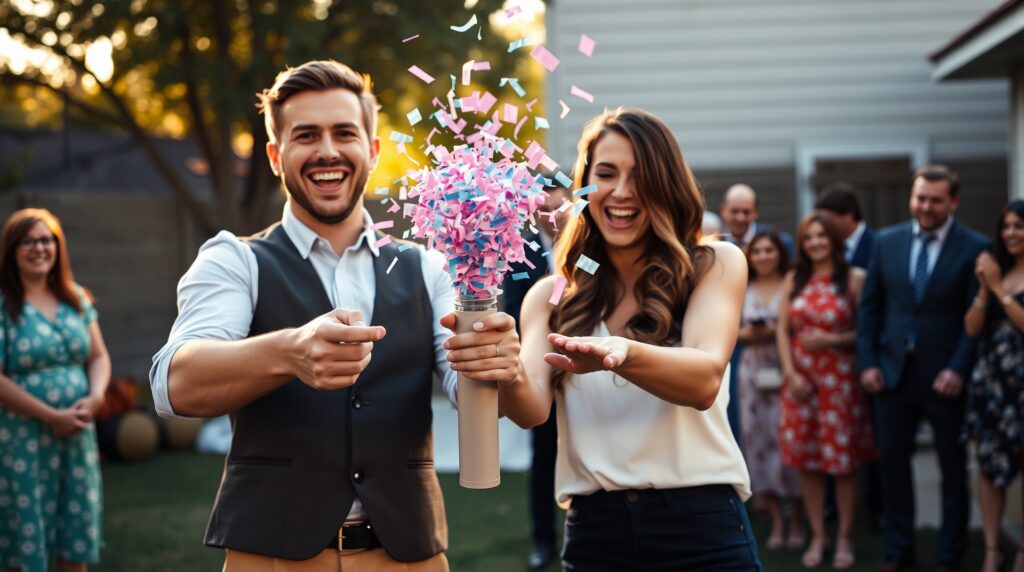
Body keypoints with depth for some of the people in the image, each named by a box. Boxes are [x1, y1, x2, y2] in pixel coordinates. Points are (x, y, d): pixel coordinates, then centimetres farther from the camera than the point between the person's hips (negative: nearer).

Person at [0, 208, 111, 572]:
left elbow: (99, 357, 13)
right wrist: (52, 416, -16)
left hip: (77, 434, 5)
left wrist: (95, 397, -8)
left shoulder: (76, 299, 10)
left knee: (77, 527, 9)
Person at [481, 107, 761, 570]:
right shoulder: (551, 296, 6)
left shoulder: (715, 266, 1)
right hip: (595, 535, 2)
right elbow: (534, 404, -9)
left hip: (702, 528, -1)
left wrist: (621, 353, -36)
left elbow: (705, 379, -16)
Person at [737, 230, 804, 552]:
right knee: (758, 441, 2)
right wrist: (744, 334, -6)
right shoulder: (742, 291, 11)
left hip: (786, 372, -4)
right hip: (752, 372, 4)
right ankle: (776, 522, 9)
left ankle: (797, 521, 5)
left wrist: (777, 331, -14)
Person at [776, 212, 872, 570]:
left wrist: (832, 340, -16)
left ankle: (845, 539, 13)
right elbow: (782, 330, 6)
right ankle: (817, 536, 16)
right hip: (801, 379, 3)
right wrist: (791, 372, -5)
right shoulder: (794, 280, 8)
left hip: (840, 379, -3)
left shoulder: (854, 279, -3)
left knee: (843, 460, 1)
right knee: (806, 459, 5)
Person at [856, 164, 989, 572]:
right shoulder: (886, 241, 5)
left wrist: (958, 370, -15)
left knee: (954, 469, 8)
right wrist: (867, 362, 0)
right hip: (894, 371, 3)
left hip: (945, 377, -3)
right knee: (892, 461, 8)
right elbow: (869, 306, 7)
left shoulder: (974, 248, -5)